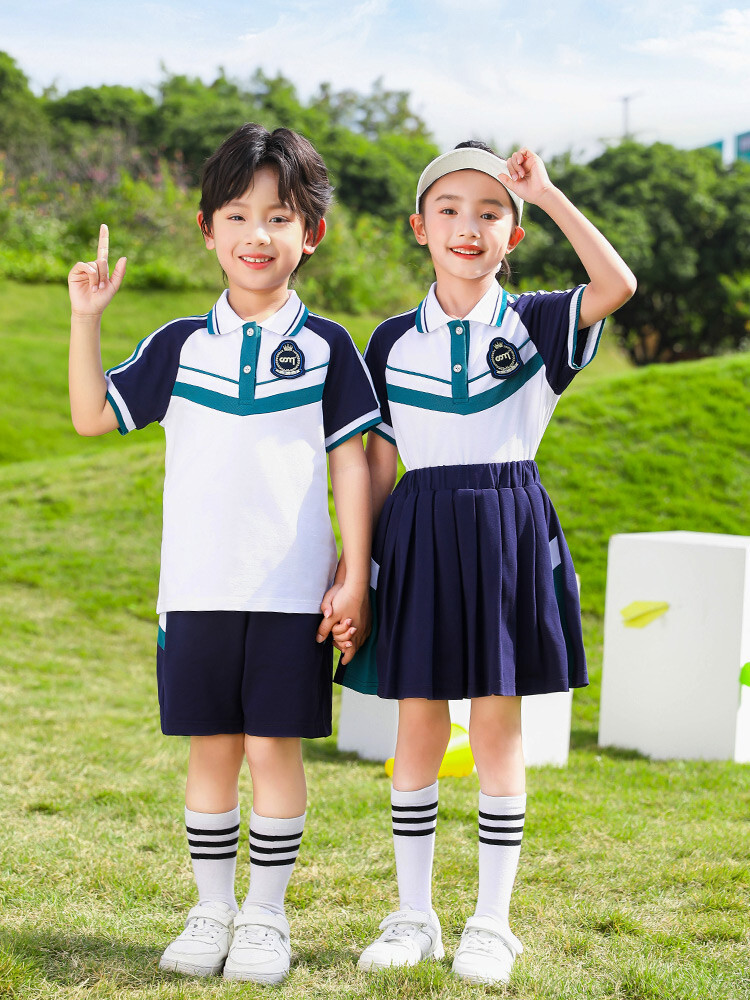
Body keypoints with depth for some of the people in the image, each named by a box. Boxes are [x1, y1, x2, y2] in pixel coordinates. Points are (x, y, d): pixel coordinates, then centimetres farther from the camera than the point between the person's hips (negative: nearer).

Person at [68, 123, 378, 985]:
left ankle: (266, 917, 15)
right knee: (210, 750, 8)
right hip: (197, 587, 2)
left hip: (291, 588, -2)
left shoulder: (325, 348, 2)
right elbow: (92, 416, 8)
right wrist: (86, 317, -1)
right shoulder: (180, 346, 7)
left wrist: (356, 576, -3)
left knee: (274, 748, 2)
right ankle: (211, 912, 20)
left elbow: (350, 466, 2)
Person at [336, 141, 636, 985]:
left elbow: (618, 286, -16)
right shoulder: (393, 341, 7)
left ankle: (492, 920, 13)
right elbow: (379, 465, 10)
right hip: (420, 532, 2)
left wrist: (547, 194, -13)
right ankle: (412, 915, 17)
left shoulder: (534, 325, 3)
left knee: (497, 725, 3)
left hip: (508, 529, -1)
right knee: (417, 726, 5)